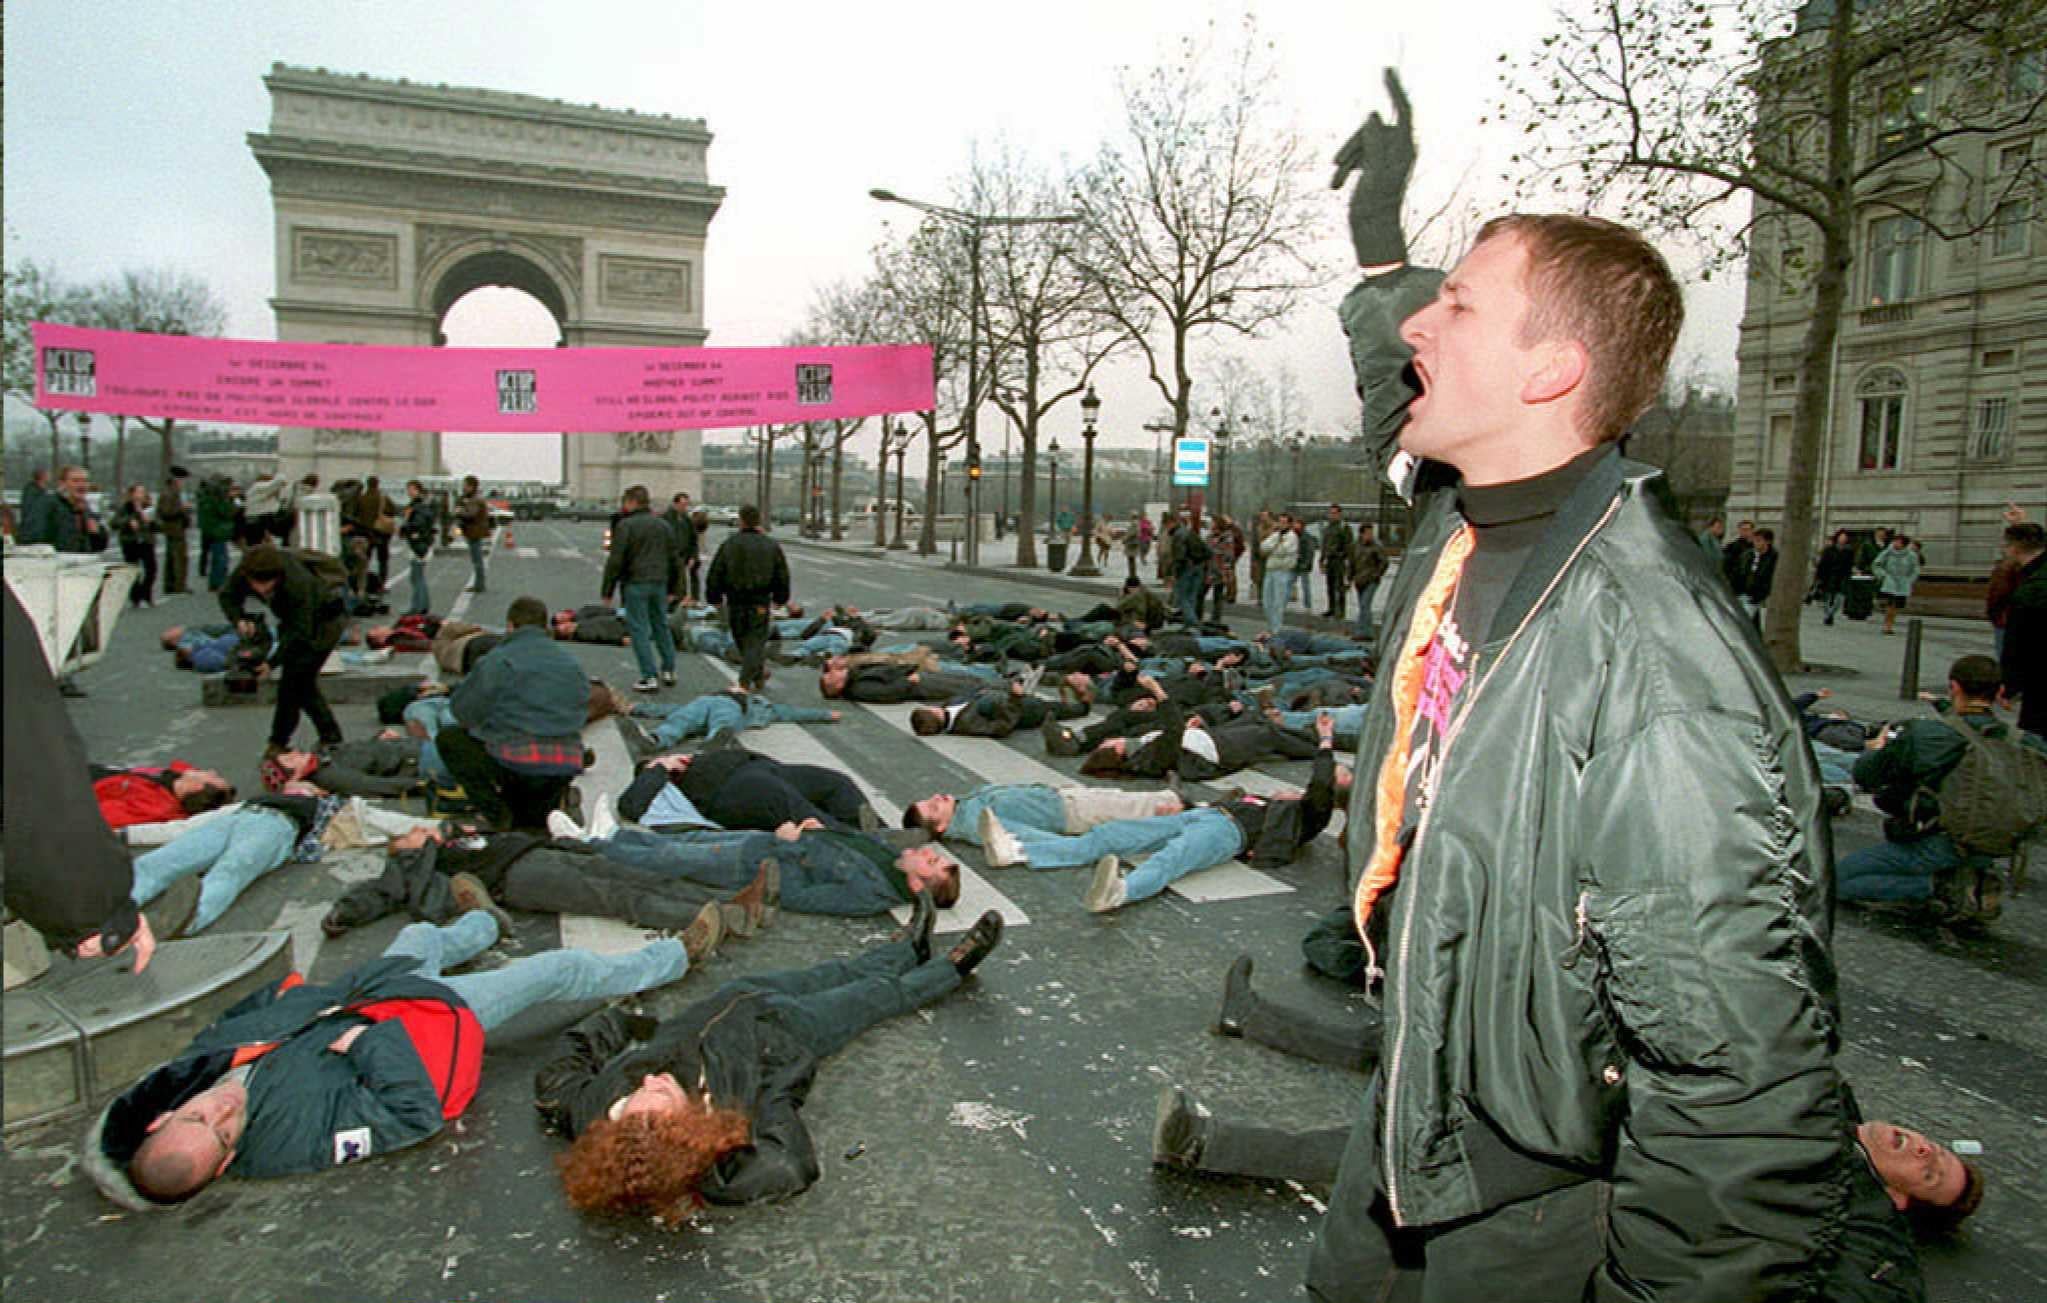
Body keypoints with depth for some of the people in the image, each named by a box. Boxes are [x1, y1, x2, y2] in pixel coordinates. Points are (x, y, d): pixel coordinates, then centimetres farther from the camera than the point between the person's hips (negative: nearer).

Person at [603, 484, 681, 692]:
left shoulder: (625, 525, -9)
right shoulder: (664, 525, 11)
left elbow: (615, 561, -11)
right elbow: (675, 560, 15)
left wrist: (607, 590, -4)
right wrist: (673, 588, 22)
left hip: (635, 584, -6)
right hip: (660, 584, 6)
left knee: (639, 629, -1)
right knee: (661, 626, 17)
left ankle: (649, 677, -3)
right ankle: (669, 670, 21)